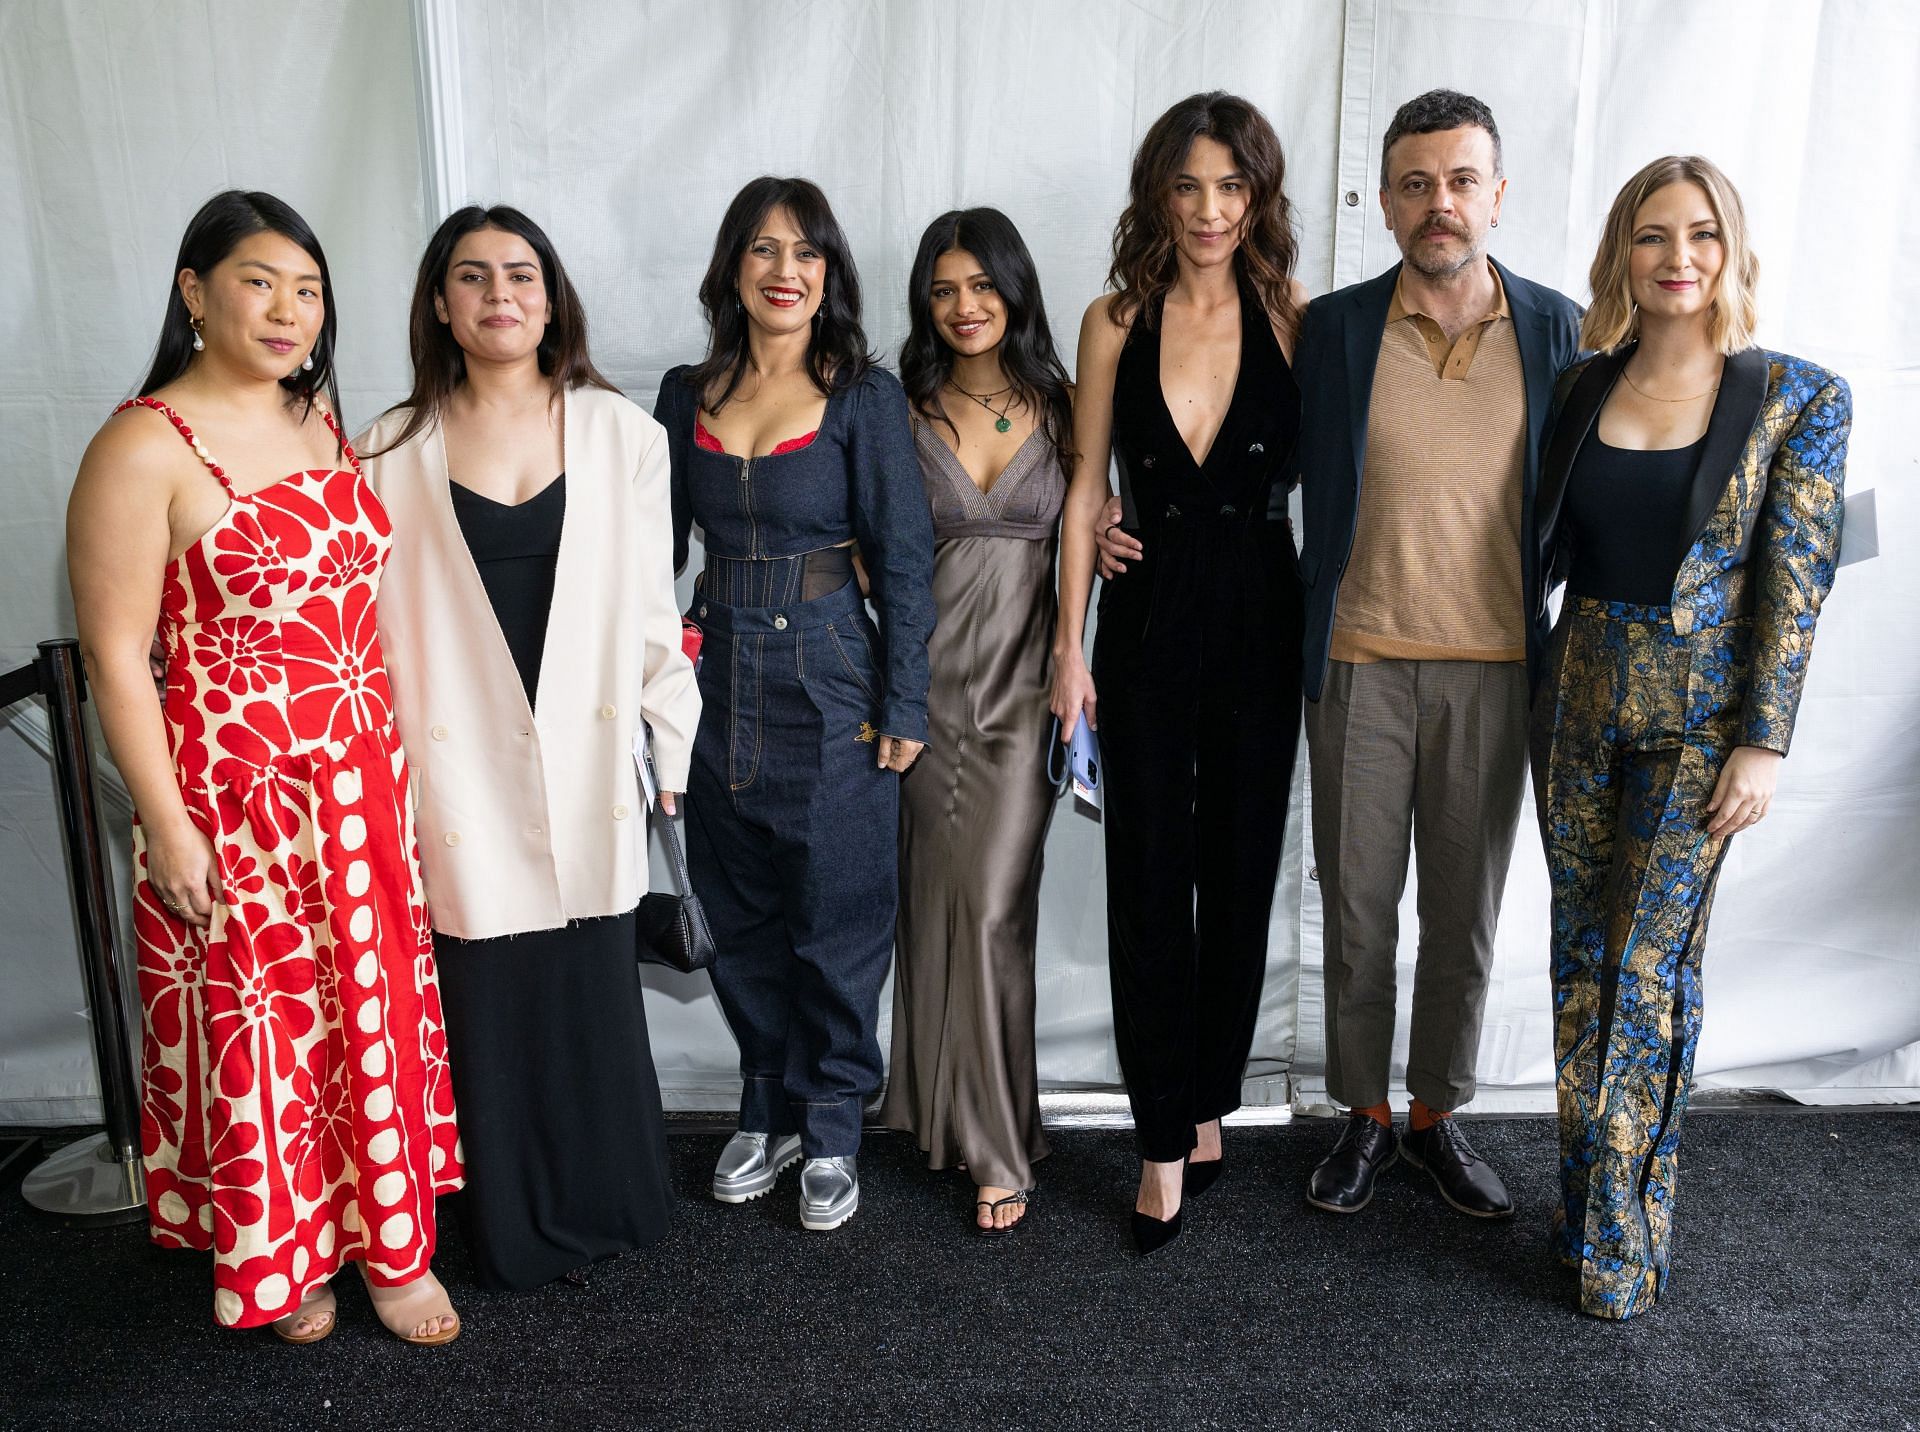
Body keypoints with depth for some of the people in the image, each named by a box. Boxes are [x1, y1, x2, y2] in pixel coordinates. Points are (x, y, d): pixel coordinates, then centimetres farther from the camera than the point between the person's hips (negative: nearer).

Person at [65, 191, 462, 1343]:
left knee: (373, 1010, 14)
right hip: (235, 796, -6)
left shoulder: (323, 417, 7)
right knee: (260, 1022, 10)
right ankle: (276, 1255, 33)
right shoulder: (146, 448, -13)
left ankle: (384, 1239, 33)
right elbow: (116, 653, -13)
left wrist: (396, 753, 12)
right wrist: (166, 824, -13)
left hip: (362, 783, 6)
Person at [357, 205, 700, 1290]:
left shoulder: (621, 433, 4)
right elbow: (377, 623, 4)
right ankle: (519, 1234, 27)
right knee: (492, 1008, 7)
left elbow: (653, 607, 6)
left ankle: (609, 1208, 30)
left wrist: (678, 749, 5)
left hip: (588, 763, 1)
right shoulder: (394, 451, 3)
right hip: (464, 774, 0)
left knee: (596, 992, 8)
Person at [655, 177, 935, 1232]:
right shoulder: (687, 394, 6)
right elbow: (658, 548, 11)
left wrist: (904, 705, -9)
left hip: (830, 687, -4)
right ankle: (765, 1111, 32)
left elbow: (903, 559, -6)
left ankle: (830, 1129, 23)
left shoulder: (865, 396, -5)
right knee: (739, 915, 13)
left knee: (837, 919, 5)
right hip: (716, 680, 4)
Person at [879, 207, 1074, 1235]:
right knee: (934, 896, 8)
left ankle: (998, 1147, 7)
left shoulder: (1060, 408, 5)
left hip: (1022, 679, -1)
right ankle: (939, 1105, 29)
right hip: (930, 674, 1)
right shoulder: (907, 410, 3)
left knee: (993, 903, -6)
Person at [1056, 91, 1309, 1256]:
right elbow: (1087, 490, 2)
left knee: (1241, 875, 10)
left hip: (1261, 622, 0)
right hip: (1145, 623, 0)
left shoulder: (1293, 318, 0)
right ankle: (1166, 1140, 15)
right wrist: (1070, 645, -1)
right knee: (1148, 885, 3)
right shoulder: (1116, 321, 1)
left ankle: (1207, 1105, 29)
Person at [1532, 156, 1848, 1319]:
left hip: (1699, 719, -3)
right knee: (1584, 949, 10)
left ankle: (1628, 1232, 15)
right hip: (1580, 701, 4)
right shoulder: (1583, 389, 5)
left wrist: (1763, 742, -11)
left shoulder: (1798, 399, -4)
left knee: (1651, 963, 1)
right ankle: (1586, 1189, 25)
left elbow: (1797, 581, -7)